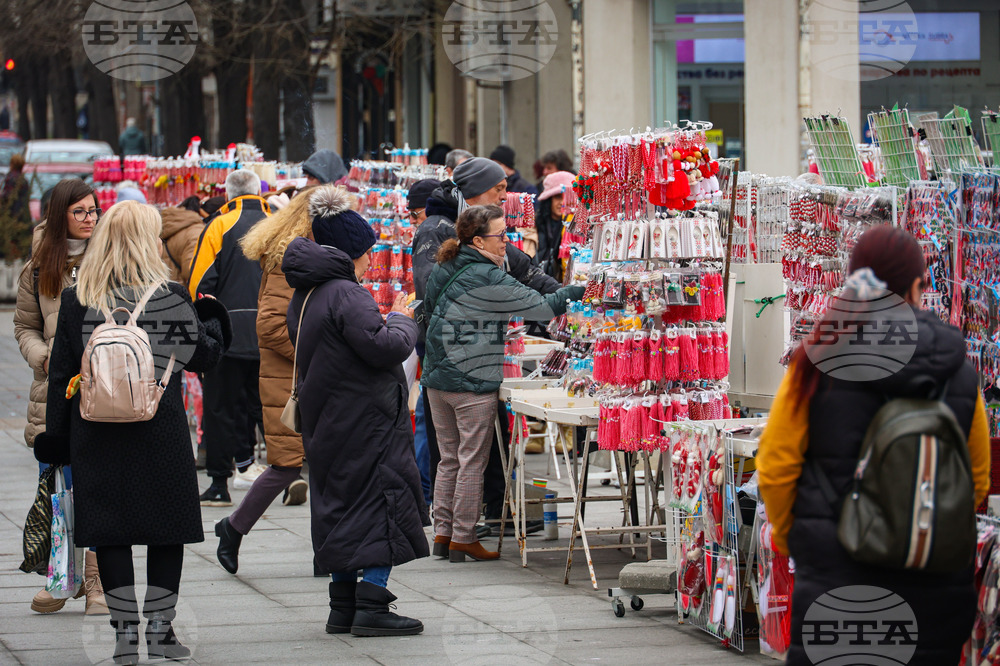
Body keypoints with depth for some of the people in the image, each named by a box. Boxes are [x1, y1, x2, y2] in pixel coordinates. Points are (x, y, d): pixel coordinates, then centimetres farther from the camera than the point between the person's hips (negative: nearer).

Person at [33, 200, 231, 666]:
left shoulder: (76, 301, -2)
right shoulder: (170, 296, -7)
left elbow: (61, 375, 0)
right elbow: (203, 356, 2)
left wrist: (56, 436, 7)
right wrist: (213, 318, 21)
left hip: (98, 434, 1)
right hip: (161, 433, -1)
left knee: (110, 531, 5)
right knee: (167, 528, 9)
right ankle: (160, 627, 9)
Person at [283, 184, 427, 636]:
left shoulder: (305, 297, 12)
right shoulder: (345, 295, -19)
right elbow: (385, 347, -25)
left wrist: (386, 322, 19)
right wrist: (400, 319, -5)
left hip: (328, 422, 9)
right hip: (365, 422, -9)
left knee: (340, 505, 14)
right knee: (382, 501, -3)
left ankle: (343, 608, 16)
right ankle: (372, 606, -7)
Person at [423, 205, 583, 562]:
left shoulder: (443, 270, 8)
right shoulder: (488, 280, -17)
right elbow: (541, 307, -16)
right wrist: (580, 290, -5)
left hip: (438, 379, 8)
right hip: (473, 384, -8)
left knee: (449, 459, 15)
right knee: (472, 461, 0)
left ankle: (443, 532, 17)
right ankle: (463, 538, 3)